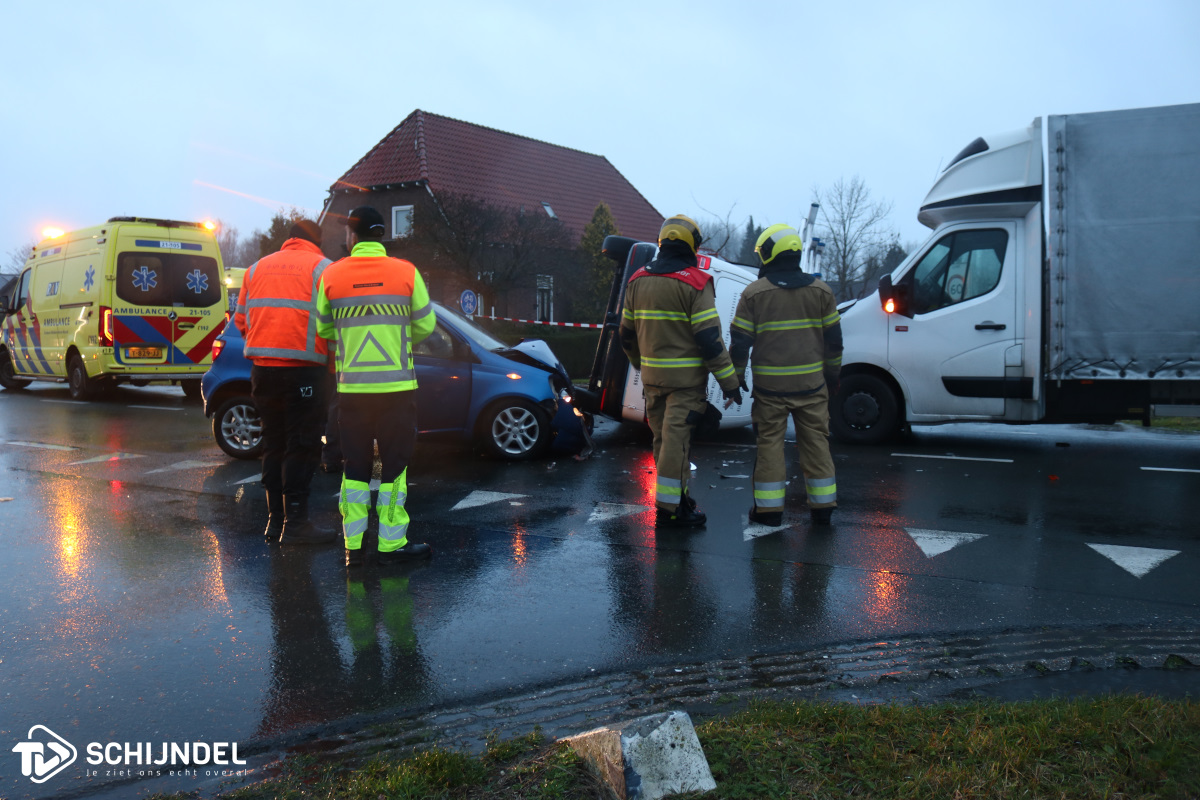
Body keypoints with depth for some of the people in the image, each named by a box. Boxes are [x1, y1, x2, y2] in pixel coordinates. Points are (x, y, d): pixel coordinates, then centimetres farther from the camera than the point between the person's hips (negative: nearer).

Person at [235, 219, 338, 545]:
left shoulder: (257, 267, 16)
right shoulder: (322, 267, 0)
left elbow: (241, 319, 16)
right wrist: (330, 359, 7)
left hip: (263, 369, 5)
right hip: (303, 370, -5)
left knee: (273, 444, 13)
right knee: (302, 446, -1)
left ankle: (275, 519, 17)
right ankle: (295, 522, -1)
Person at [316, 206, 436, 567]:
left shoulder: (331, 276, 0)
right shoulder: (407, 273, -3)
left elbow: (322, 329, 7)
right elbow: (425, 325, 3)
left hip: (351, 387, 2)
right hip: (397, 385, -1)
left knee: (355, 466, 11)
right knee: (394, 463, 7)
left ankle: (353, 545, 14)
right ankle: (391, 544, 11)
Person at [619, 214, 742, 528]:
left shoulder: (637, 281, 8)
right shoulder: (694, 283, -12)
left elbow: (627, 335, 15)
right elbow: (710, 338, -16)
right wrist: (729, 381, -11)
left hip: (652, 376, 6)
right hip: (685, 378, -6)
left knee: (663, 438, 15)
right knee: (676, 439, -3)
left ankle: (677, 498, 28)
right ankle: (668, 509, 1)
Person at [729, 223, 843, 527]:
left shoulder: (754, 292, -4)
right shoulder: (820, 290, 4)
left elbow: (739, 342, -4)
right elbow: (833, 338, 8)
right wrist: (832, 375, 19)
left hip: (769, 384, -2)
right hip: (811, 383, 2)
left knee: (770, 442, 5)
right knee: (815, 440, 10)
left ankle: (769, 508, 8)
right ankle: (822, 505, 16)